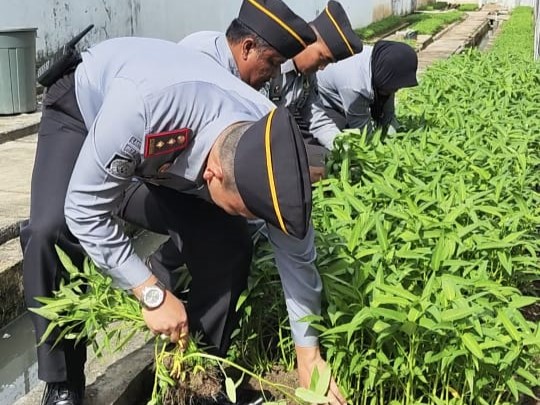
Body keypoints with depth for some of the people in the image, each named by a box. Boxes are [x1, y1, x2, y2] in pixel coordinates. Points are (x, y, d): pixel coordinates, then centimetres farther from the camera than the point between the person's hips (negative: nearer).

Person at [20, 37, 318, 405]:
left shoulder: (267, 140, -30)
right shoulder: (138, 111, -47)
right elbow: (84, 210, -34)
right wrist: (153, 293, -33)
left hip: (172, 156, 3)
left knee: (229, 243, -15)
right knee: (50, 232, -28)